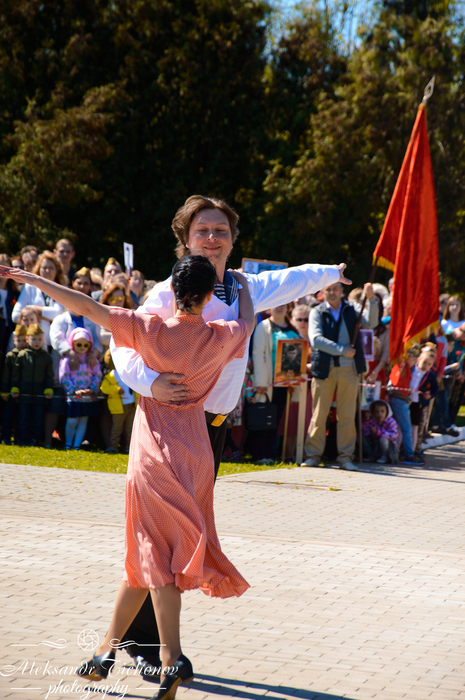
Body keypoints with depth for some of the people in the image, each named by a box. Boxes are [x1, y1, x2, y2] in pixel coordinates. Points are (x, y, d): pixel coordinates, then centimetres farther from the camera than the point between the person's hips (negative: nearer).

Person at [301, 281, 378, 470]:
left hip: (348, 369, 1)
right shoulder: (317, 312, 4)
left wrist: (371, 299, -21)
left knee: (347, 415, 2)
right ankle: (313, 455, 7)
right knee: (319, 414, 0)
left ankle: (345, 456, 7)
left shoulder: (352, 310, 9)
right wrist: (342, 350, -15)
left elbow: (371, 323, -7)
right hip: (324, 369, -1)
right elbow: (316, 339, -9)